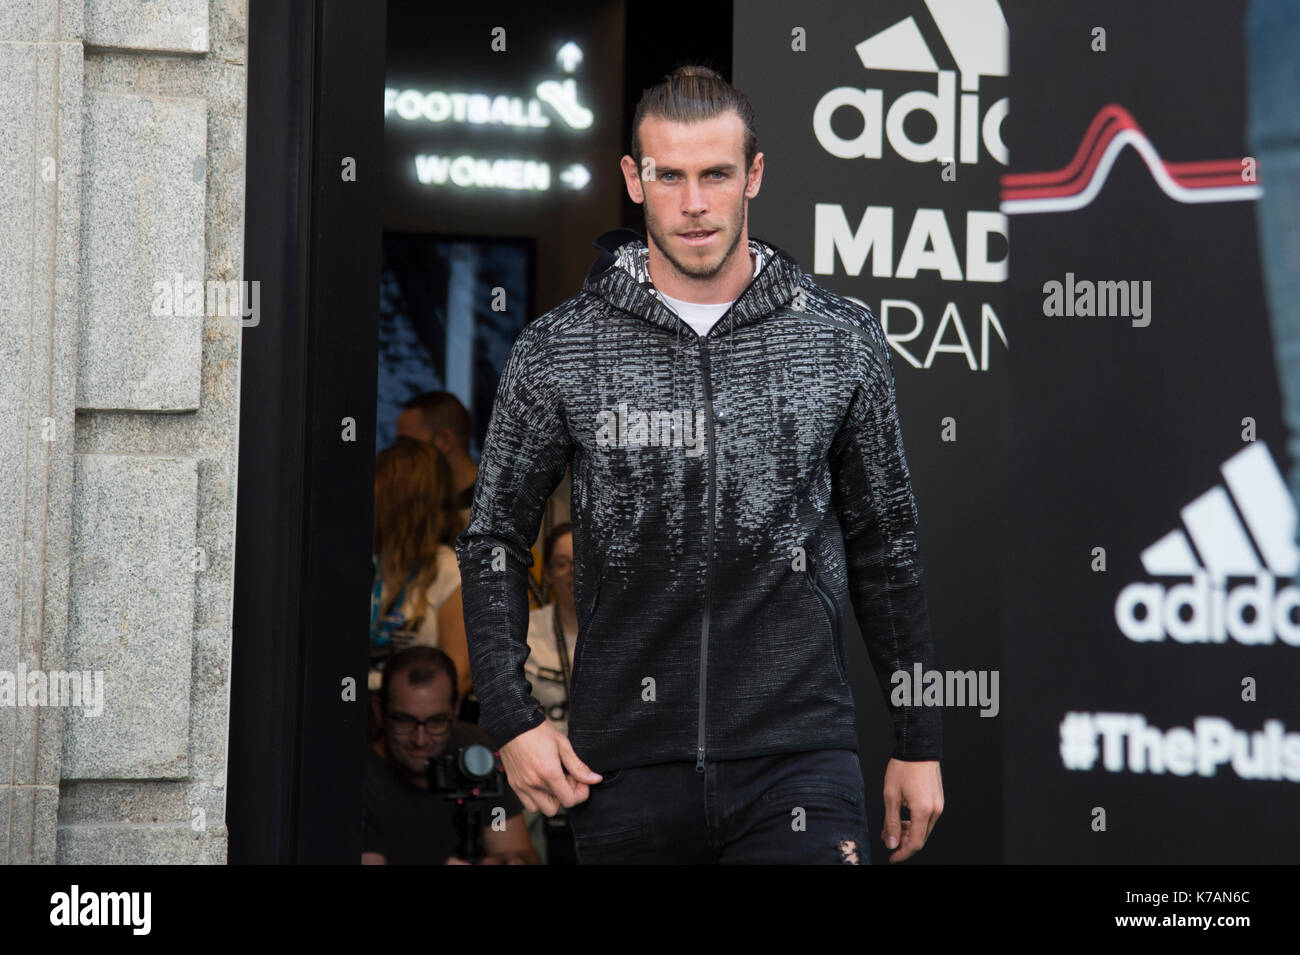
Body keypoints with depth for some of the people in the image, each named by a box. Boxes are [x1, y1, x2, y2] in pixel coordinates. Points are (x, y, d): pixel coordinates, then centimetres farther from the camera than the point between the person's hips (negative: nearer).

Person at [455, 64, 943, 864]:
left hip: (800, 762, 0)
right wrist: (513, 719, 0)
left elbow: (886, 546, 11)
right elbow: (495, 540, 9)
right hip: (625, 769, 1)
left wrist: (919, 740, 11)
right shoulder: (557, 353, 2)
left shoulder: (844, 342, 4)